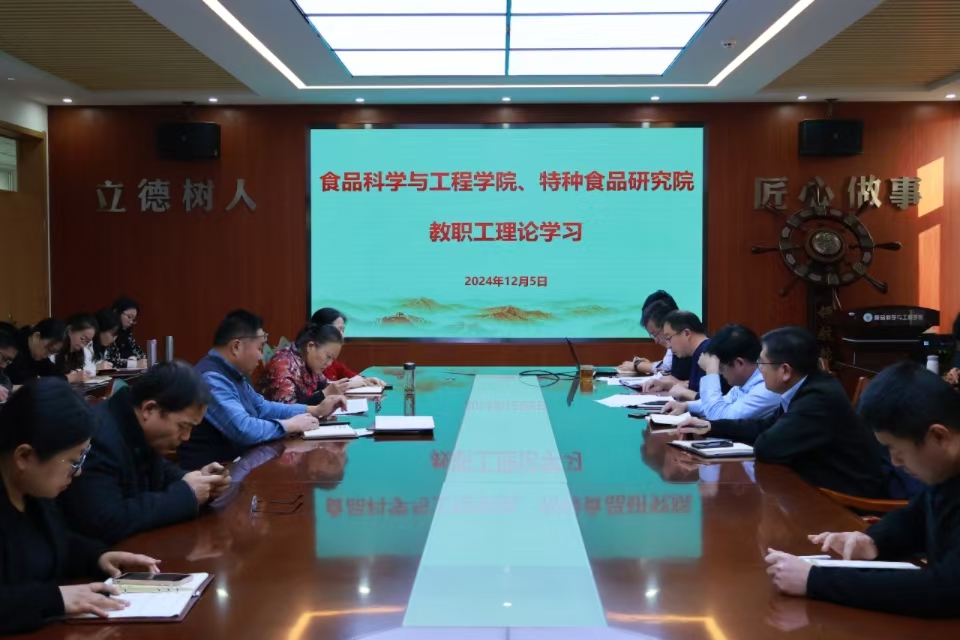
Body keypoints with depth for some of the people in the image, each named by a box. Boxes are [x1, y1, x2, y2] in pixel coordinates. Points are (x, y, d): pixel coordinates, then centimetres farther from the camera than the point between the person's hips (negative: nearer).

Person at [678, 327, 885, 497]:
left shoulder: (820, 398, -26)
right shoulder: (809, 388, 2)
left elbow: (766, 447, -27)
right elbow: (767, 426, 15)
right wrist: (710, 426, 11)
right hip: (827, 489, 8)